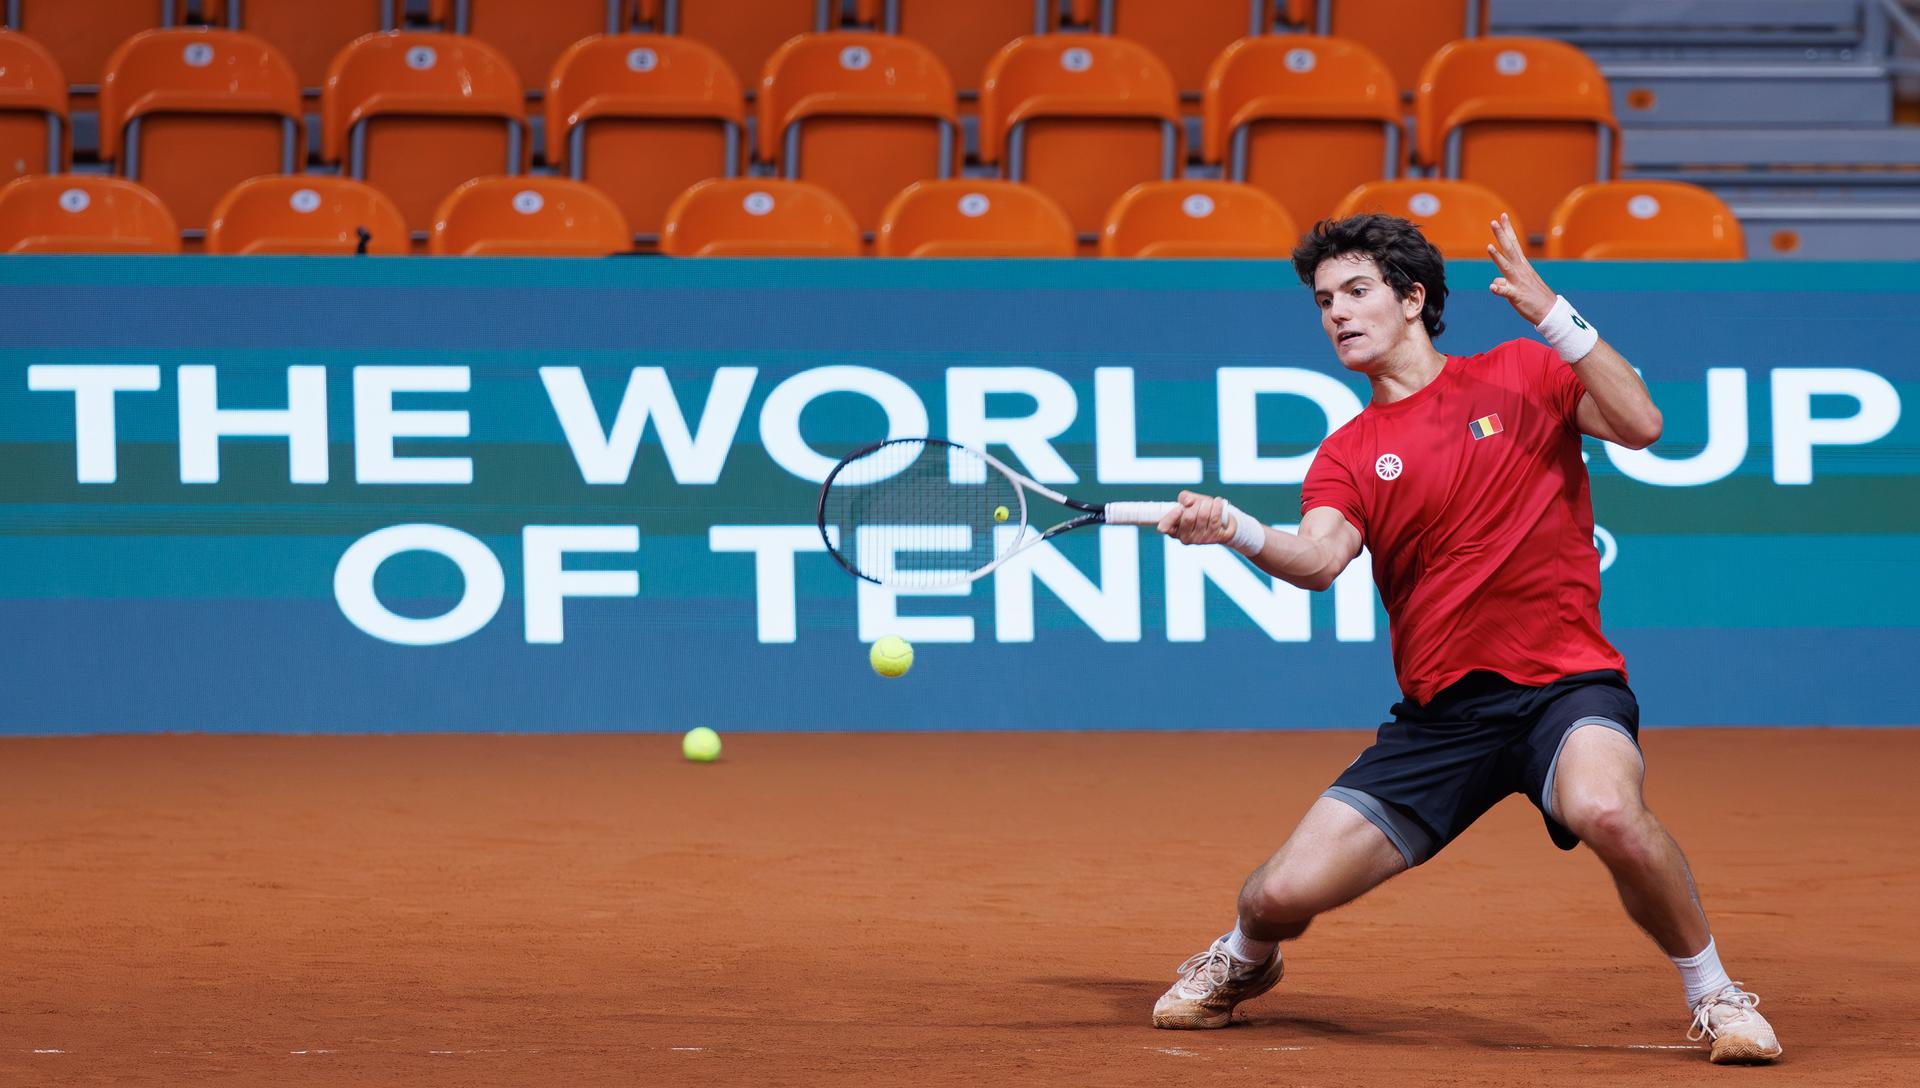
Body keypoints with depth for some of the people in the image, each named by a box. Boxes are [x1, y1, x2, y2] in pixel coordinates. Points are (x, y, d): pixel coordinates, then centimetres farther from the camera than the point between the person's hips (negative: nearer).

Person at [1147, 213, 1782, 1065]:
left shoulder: (1524, 375, 7)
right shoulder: (1348, 455, 10)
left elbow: (1639, 425, -8)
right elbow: (1320, 558, -10)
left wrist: (1553, 316, -15)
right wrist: (1237, 533, -31)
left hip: (1564, 683, -3)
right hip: (1440, 709, 3)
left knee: (1605, 810, -38)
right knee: (1280, 895, -5)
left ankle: (1713, 995, -13)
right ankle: (1242, 962, 35)